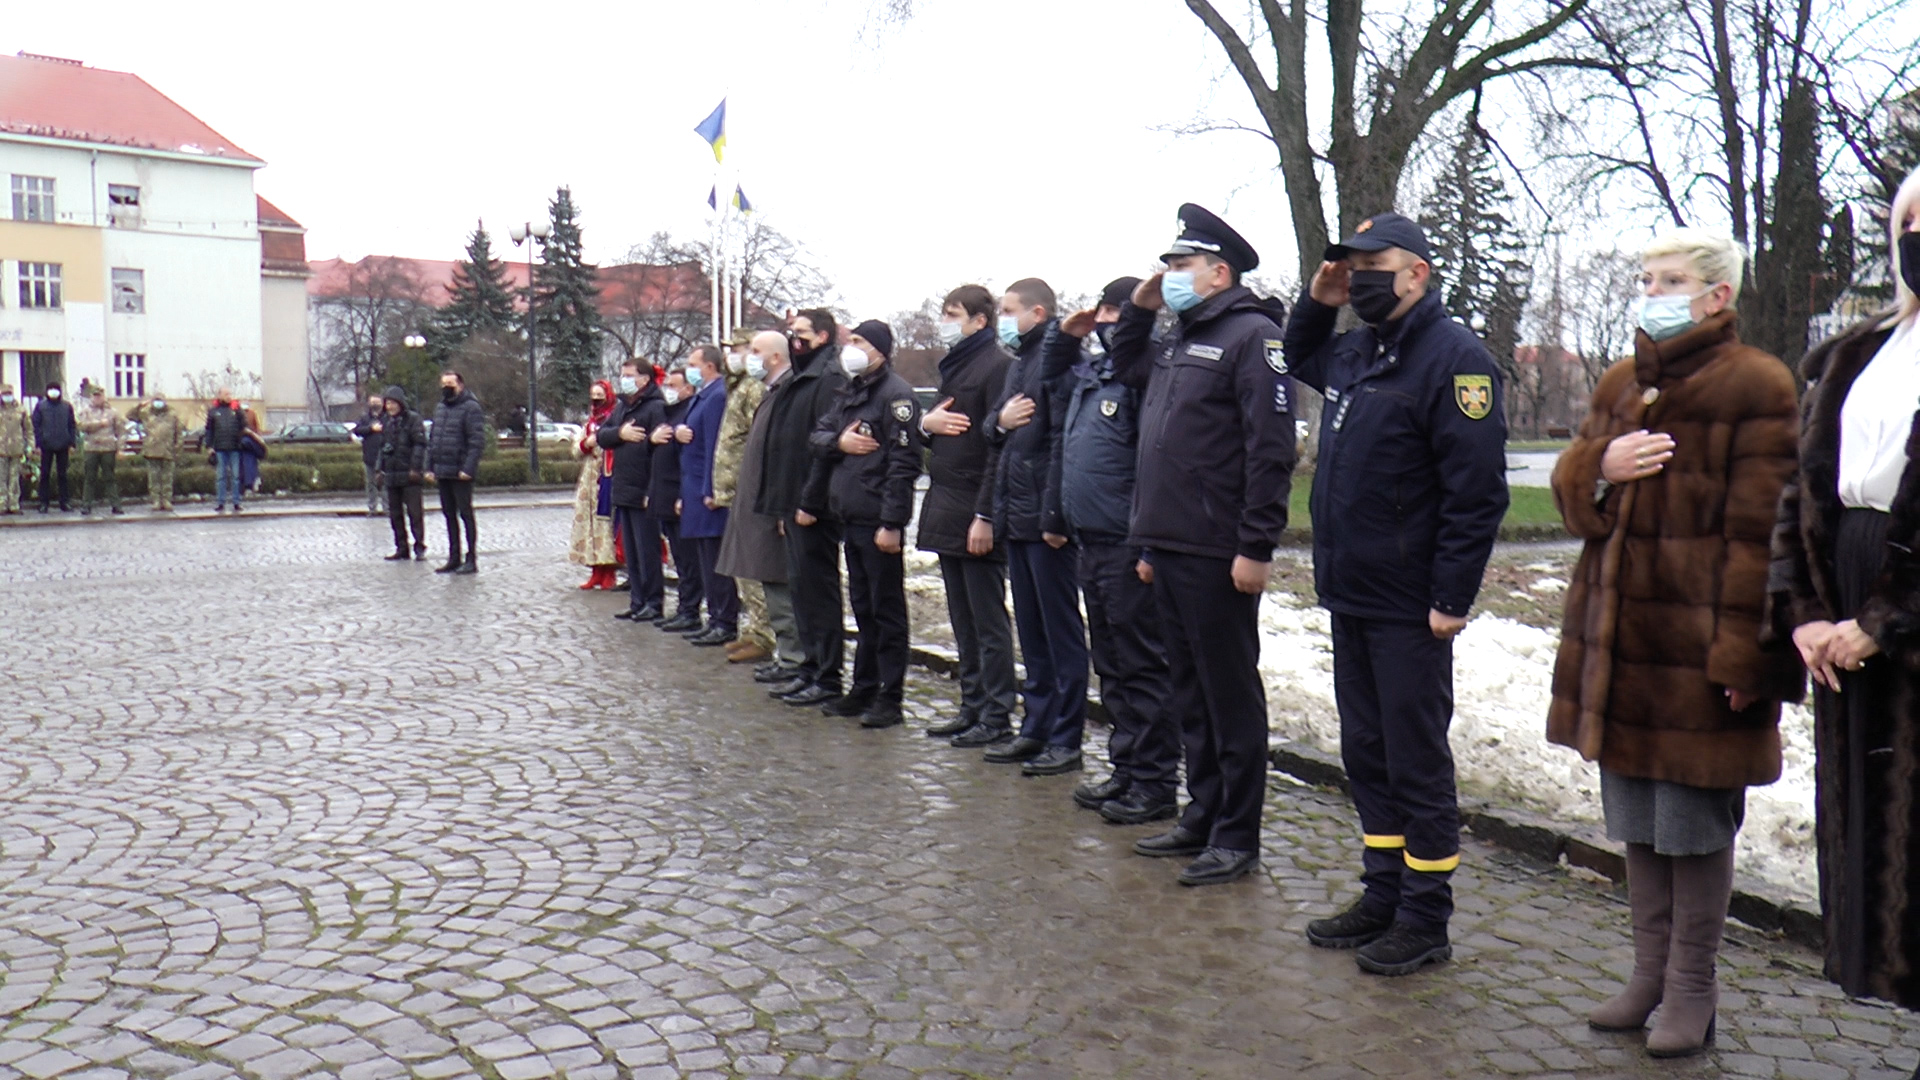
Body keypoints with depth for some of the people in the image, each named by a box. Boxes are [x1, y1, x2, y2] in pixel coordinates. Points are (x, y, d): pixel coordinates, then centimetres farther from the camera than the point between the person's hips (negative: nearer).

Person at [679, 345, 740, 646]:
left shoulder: (717, 396, -15)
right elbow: (688, 436, 23)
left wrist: (710, 492, -21)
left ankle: (725, 624, 0)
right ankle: (716, 619, 20)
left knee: (714, 562, -6)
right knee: (702, 559, 13)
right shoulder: (701, 396, 16)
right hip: (695, 491, 10)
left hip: (709, 493, -10)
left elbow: (715, 446, -20)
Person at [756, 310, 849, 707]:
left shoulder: (830, 379, -12)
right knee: (801, 586, 13)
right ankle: (811, 669, 21)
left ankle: (827, 678, 1)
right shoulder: (801, 379, 19)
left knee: (817, 587, -5)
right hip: (795, 504, 10)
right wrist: (784, 506, 17)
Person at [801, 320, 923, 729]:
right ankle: (864, 689, 24)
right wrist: (839, 441, -6)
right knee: (862, 606, 15)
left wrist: (891, 521, -22)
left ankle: (890, 697, 4)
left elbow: (903, 462, -18)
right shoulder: (851, 392, 16)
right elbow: (818, 435, 17)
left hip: (879, 521, -9)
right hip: (850, 517, 9)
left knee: (886, 608, -2)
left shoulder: (895, 394, -12)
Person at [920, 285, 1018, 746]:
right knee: (963, 620, 14)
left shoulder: (997, 366, -11)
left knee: (988, 622, -2)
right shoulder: (953, 365, 18)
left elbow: (999, 445, -18)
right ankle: (971, 707, 22)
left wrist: (985, 515, -21)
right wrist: (927, 422, 1)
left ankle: (996, 717, 5)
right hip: (946, 512, 9)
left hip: (975, 516, -9)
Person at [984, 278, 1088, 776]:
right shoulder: (1019, 361, 17)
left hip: (1047, 521, -9)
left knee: (1060, 627, -1)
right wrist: (1000, 421, -1)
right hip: (1016, 518, 9)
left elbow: (1063, 441, -19)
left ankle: (1066, 739, 6)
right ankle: (1036, 727, 23)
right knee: (1030, 628, 14)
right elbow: (995, 431, 23)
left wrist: (1054, 515, -22)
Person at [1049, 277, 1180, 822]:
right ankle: (1127, 769, 27)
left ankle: (1155, 783, 8)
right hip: (1091, 541, 9)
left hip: (1128, 546, -9)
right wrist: (1066, 337, 19)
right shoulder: (1088, 367, 14)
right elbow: (1050, 378, 35)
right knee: (1110, 664, 16)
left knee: (1139, 665, -2)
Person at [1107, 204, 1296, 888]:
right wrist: (1138, 308, 20)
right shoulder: (1176, 342, 17)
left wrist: (1256, 547, -20)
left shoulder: (1250, 335, -10)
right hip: (1168, 549, 9)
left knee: (1231, 694, 0)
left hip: (1218, 556, -9)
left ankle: (1237, 837, 10)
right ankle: (1202, 818, 27)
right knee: (1189, 691, 15)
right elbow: (1125, 369, 38)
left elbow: (1270, 449, -17)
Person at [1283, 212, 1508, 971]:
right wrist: (1316, 302, 16)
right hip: (1349, 596, 9)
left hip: (1408, 609, -9)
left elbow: (1477, 489, -19)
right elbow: (1299, 359, 37)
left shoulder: (1453, 357, -13)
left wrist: (1451, 599, -20)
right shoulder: (1357, 351, 13)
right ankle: (1382, 896, 29)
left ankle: (1425, 921, 15)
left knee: (1416, 762, 2)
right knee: (1366, 756, 16)